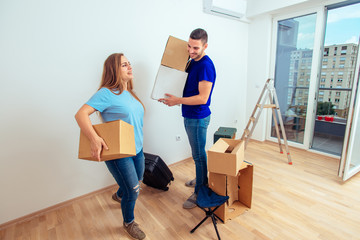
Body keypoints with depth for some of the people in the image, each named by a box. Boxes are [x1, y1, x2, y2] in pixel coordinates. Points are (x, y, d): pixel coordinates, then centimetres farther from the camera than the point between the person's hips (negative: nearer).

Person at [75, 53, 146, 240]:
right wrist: (94, 138, -37)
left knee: (137, 182, 26)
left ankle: (119, 195, 60)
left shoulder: (129, 93, 7)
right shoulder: (106, 93, -18)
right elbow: (80, 114, -24)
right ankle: (129, 222, 35)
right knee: (133, 191, 4)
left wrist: (139, 146, 13)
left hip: (137, 149, 8)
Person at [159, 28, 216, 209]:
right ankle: (201, 180, 42)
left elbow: (203, 98, -24)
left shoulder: (206, 66, -19)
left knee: (199, 155, 3)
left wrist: (178, 100, -25)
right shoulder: (192, 61, 10)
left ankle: (200, 192, 19)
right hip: (189, 116, 9)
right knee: (197, 153, 22)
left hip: (198, 118, -9)